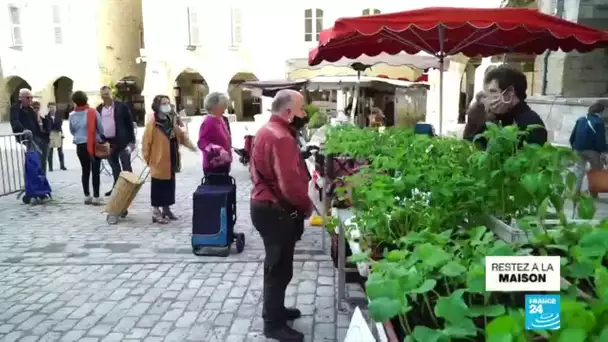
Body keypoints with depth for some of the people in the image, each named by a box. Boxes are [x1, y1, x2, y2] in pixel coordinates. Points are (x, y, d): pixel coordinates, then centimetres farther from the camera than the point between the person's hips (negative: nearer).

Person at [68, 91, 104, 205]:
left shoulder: (72, 115, 0)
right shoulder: (93, 112, -9)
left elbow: (72, 131, 11)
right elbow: (101, 129, -4)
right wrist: (101, 139, 15)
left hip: (80, 146, 3)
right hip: (94, 145, -3)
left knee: (85, 171, 12)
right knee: (95, 171, 0)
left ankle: (87, 196, 15)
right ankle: (96, 197, -1)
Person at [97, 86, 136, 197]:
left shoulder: (121, 106, -5)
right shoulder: (99, 109, 8)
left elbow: (129, 123, -6)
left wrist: (131, 141, -11)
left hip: (122, 141, -5)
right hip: (107, 142, 5)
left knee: (126, 165, 1)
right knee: (114, 166, 14)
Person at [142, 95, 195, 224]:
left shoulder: (171, 123, 10)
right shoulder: (151, 124, -14)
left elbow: (181, 136, 15)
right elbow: (146, 143, -13)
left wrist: (190, 145, -2)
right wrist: (148, 159, -10)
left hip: (171, 163, 8)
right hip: (158, 163, -8)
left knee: (170, 187, 15)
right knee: (158, 188, 0)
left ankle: (166, 209, 28)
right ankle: (156, 212, 9)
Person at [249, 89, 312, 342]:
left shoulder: (268, 130, 11)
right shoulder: (280, 137, -24)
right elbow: (291, 183, -31)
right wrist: (307, 206, -11)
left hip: (267, 206, 11)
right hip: (276, 212, -11)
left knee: (277, 266, 23)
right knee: (280, 268, 2)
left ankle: (274, 309, 39)